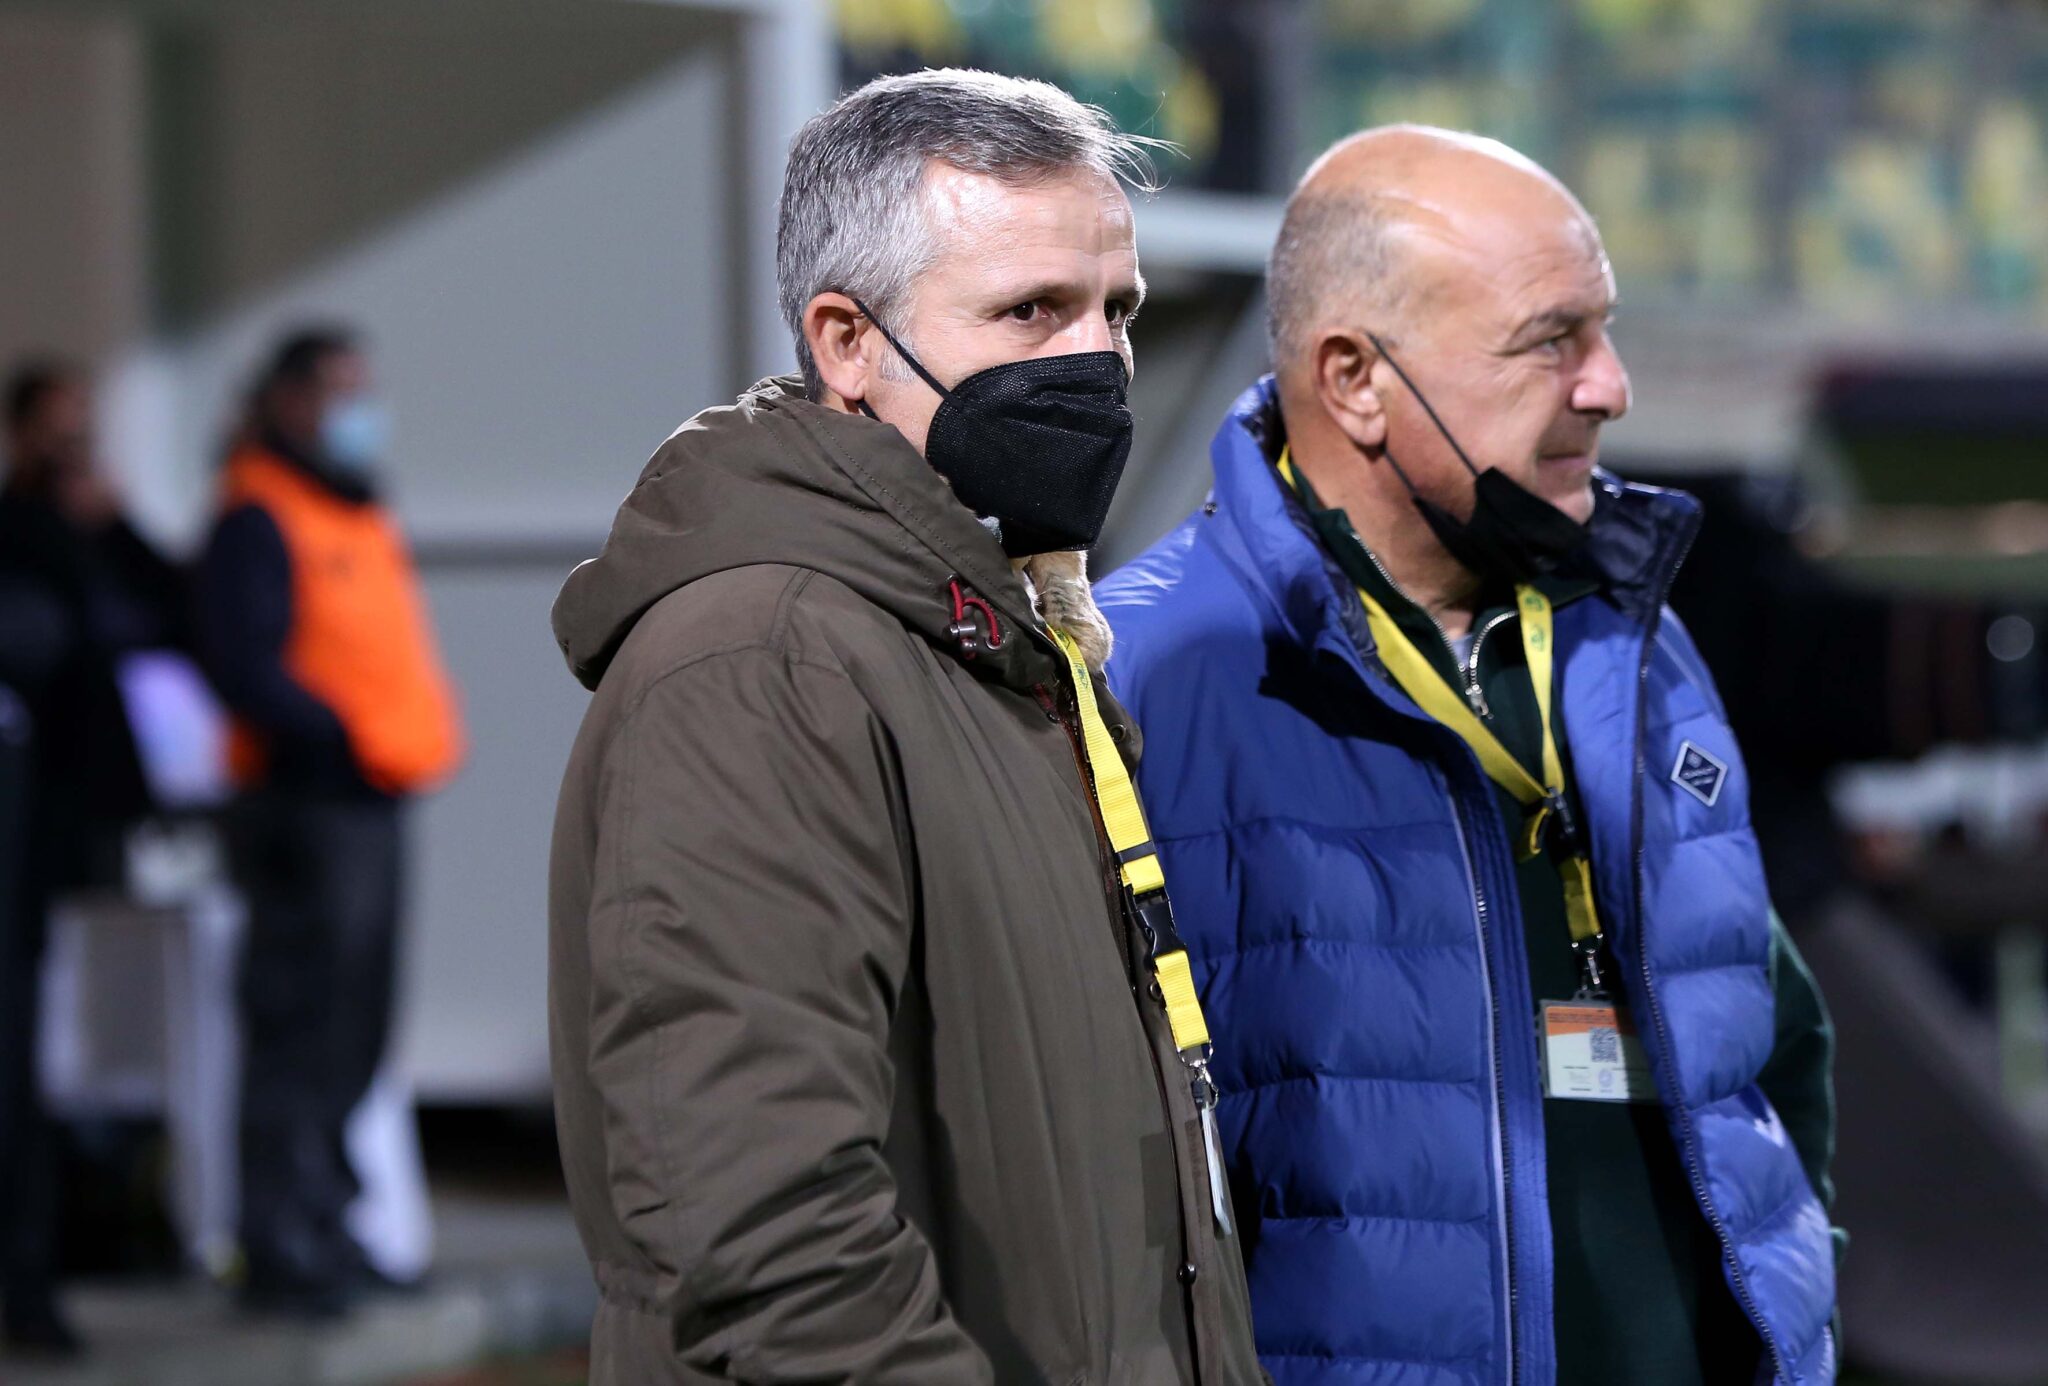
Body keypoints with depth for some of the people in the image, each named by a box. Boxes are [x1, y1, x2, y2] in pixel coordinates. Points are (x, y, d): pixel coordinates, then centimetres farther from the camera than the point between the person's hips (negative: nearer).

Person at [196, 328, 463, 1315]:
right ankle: (280, 1252, -6)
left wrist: (422, 736, 9)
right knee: (301, 1030, -9)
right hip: (306, 800, -9)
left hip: (372, 800, 9)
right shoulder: (258, 520, -8)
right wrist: (344, 736, -21)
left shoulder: (361, 519, 20)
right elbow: (244, 667, -18)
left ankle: (321, 1231, 22)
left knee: (352, 1038, 14)